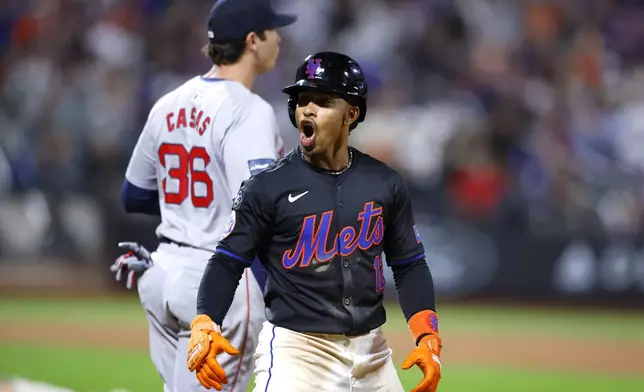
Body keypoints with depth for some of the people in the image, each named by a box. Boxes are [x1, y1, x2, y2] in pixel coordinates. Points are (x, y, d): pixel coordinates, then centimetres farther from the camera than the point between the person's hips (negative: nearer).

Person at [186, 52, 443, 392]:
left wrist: (427, 337, -1)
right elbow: (228, 262, -5)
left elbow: (409, 266, 12)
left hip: (370, 351, 5)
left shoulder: (385, 184, 6)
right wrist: (204, 326, -21)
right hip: (296, 349, -4)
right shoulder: (268, 186, -5)